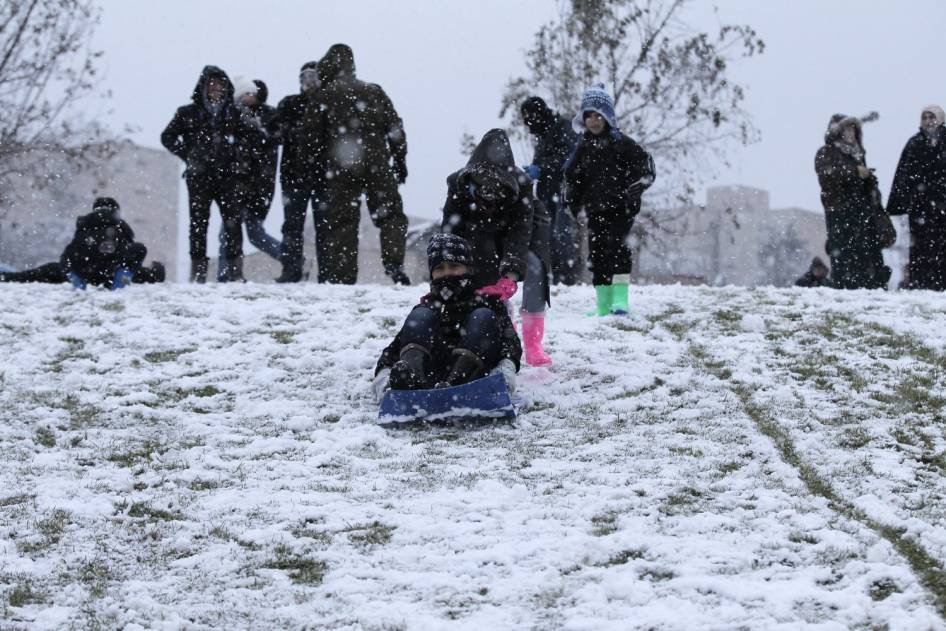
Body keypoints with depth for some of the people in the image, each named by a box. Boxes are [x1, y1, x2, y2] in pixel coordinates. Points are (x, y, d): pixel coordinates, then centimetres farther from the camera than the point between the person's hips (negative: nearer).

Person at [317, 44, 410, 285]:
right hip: (376, 163, 1)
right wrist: (400, 161, 13)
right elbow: (395, 128, 8)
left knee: (341, 219, 3)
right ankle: (394, 265, -10)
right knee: (390, 214, 8)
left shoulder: (324, 96, 2)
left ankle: (342, 275, -1)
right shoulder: (374, 92, 10)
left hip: (340, 167, -1)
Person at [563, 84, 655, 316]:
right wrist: (571, 204, 15)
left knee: (616, 247, -19)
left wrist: (633, 190, -12)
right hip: (595, 210, 5)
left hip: (620, 208, -5)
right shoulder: (583, 147, 13)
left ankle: (620, 300, -22)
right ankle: (604, 306, 10)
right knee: (597, 255, 4)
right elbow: (572, 178, 23)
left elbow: (647, 168, -3)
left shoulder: (620, 143, -2)